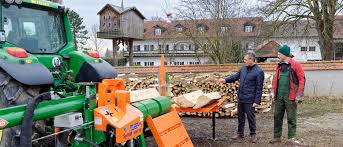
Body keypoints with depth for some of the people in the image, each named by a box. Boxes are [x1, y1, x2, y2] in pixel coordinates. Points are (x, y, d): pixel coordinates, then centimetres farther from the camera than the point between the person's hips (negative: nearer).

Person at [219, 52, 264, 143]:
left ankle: (253, 134, 21)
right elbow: (236, 76, 19)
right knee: (240, 116, 16)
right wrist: (226, 80, 6)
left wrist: (257, 101, -16)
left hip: (249, 100, -7)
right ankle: (240, 133, 29)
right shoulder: (243, 68, 6)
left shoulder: (258, 72, -15)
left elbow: (259, 88, -15)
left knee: (250, 117, 5)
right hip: (240, 98, 7)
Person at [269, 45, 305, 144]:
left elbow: (302, 79, -8)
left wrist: (299, 95, -11)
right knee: (277, 116, 10)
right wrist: (274, 92, 13)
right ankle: (277, 137, 21)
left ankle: (291, 138, 13)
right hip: (279, 95, 6)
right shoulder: (279, 66, 12)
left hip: (290, 96, -6)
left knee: (291, 118, 2)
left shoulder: (295, 65, -7)